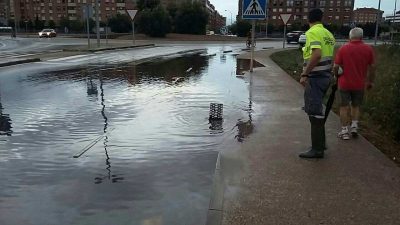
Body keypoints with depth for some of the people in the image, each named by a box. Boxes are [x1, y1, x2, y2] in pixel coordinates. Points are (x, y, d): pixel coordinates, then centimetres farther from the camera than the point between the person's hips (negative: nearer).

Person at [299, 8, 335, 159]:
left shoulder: (313, 32, -12)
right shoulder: (328, 34, 13)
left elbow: (316, 54, -26)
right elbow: (330, 57, 15)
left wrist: (305, 74, -24)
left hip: (315, 77, -9)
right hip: (325, 76, 9)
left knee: (314, 112, -5)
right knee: (317, 110, 19)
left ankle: (317, 149, 0)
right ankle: (320, 142, 29)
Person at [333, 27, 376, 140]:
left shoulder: (343, 49, -7)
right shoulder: (368, 49, -2)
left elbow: (336, 66, -9)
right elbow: (372, 67, 0)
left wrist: (336, 75, 10)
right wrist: (371, 81, 11)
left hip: (345, 83, -1)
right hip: (359, 84, 2)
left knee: (344, 107, 7)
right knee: (356, 106, 20)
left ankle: (344, 131, 10)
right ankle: (354, 126, 10)